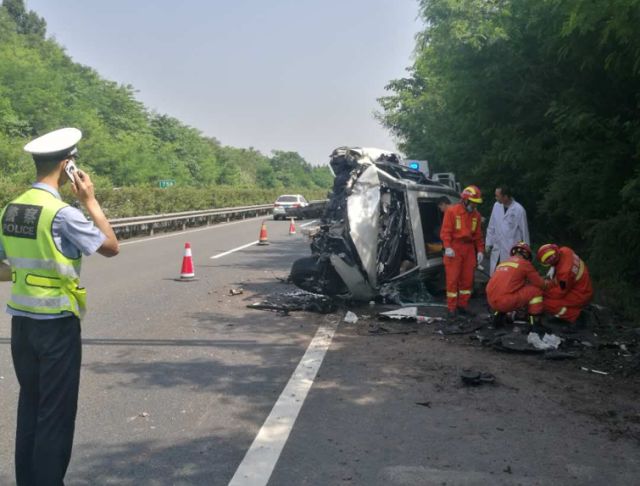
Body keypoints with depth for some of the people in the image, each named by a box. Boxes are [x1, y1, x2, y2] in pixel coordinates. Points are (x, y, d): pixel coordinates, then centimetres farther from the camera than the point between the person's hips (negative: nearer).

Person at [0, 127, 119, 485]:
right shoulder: (62, 213, -18)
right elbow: (111, 247, -10)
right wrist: (90, 200, -6)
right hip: (57, 323, -7)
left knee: (30, 403, 18)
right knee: (56, 411, 5)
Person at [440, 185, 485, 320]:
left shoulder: (476, 215, 10)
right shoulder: (452, 211, -5)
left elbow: (478, 235, 15)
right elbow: (445, 231, -9)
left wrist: (480, 250, 7)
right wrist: (447, 247, -19)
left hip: (469, 249, 5)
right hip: (454, 248, -5)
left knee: (467, 279, 7)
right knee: (452, 279, -4)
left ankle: (463, 305, 19)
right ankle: (451, 308, 2)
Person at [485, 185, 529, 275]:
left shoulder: (519, 210, -12)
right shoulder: (496, 206, 2)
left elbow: (524, 230, -4)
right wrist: (489, 243, 10)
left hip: (512, 251, -5)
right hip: (497, 250, 5)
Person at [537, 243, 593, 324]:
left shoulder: (565, 272, -38)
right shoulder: (564, 251, -16)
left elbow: (560, 292, -22)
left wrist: (542, 293, -10)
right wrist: (553, 269, 2)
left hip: (580, 296, -9)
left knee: (547, 303, -15)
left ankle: (574, 315, -3)